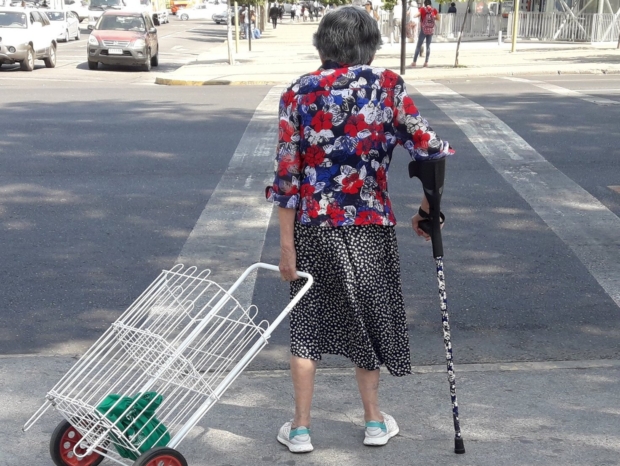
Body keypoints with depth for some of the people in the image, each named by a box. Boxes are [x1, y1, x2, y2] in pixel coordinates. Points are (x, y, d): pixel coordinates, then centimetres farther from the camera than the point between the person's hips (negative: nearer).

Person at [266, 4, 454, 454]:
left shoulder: (298, 92, -3)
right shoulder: (387, 85, -5)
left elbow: (286, 175, -6)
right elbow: (430, 151, -7)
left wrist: (286, 245, -2)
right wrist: (428, 206, 8)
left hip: (313, 228, 0)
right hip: (370, 227, 0)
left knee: (308, 324, 13)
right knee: (368, 316, 17)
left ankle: (300, 428, 19)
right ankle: (374, 421, 30)